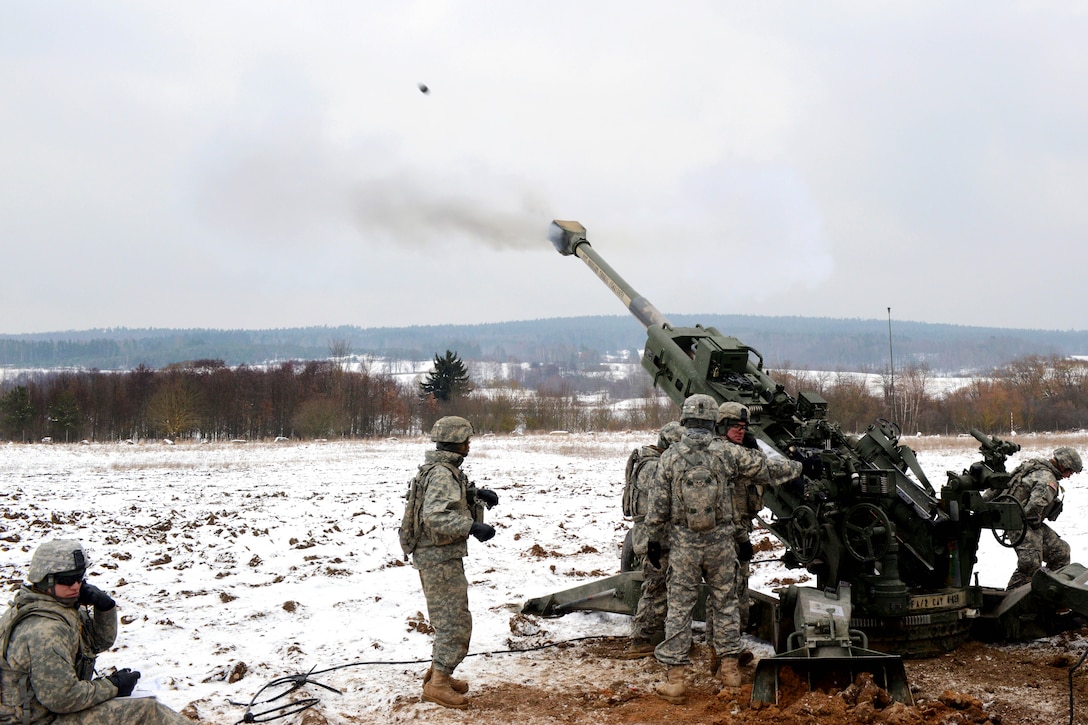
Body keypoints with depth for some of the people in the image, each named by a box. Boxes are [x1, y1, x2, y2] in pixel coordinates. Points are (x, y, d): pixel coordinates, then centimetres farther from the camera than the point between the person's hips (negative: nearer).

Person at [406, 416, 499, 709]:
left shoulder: (445, 468, 10)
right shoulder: (442, 474, -21)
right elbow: (435, 516, -32)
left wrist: (476, 494, 10)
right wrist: (472, 526, -38)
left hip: (442, 556, 11)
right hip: (440, 559, -11)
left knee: (450, 618, 20)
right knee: (456, 622, -7)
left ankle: (437, 671, 29)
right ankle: (437, 685, -5)